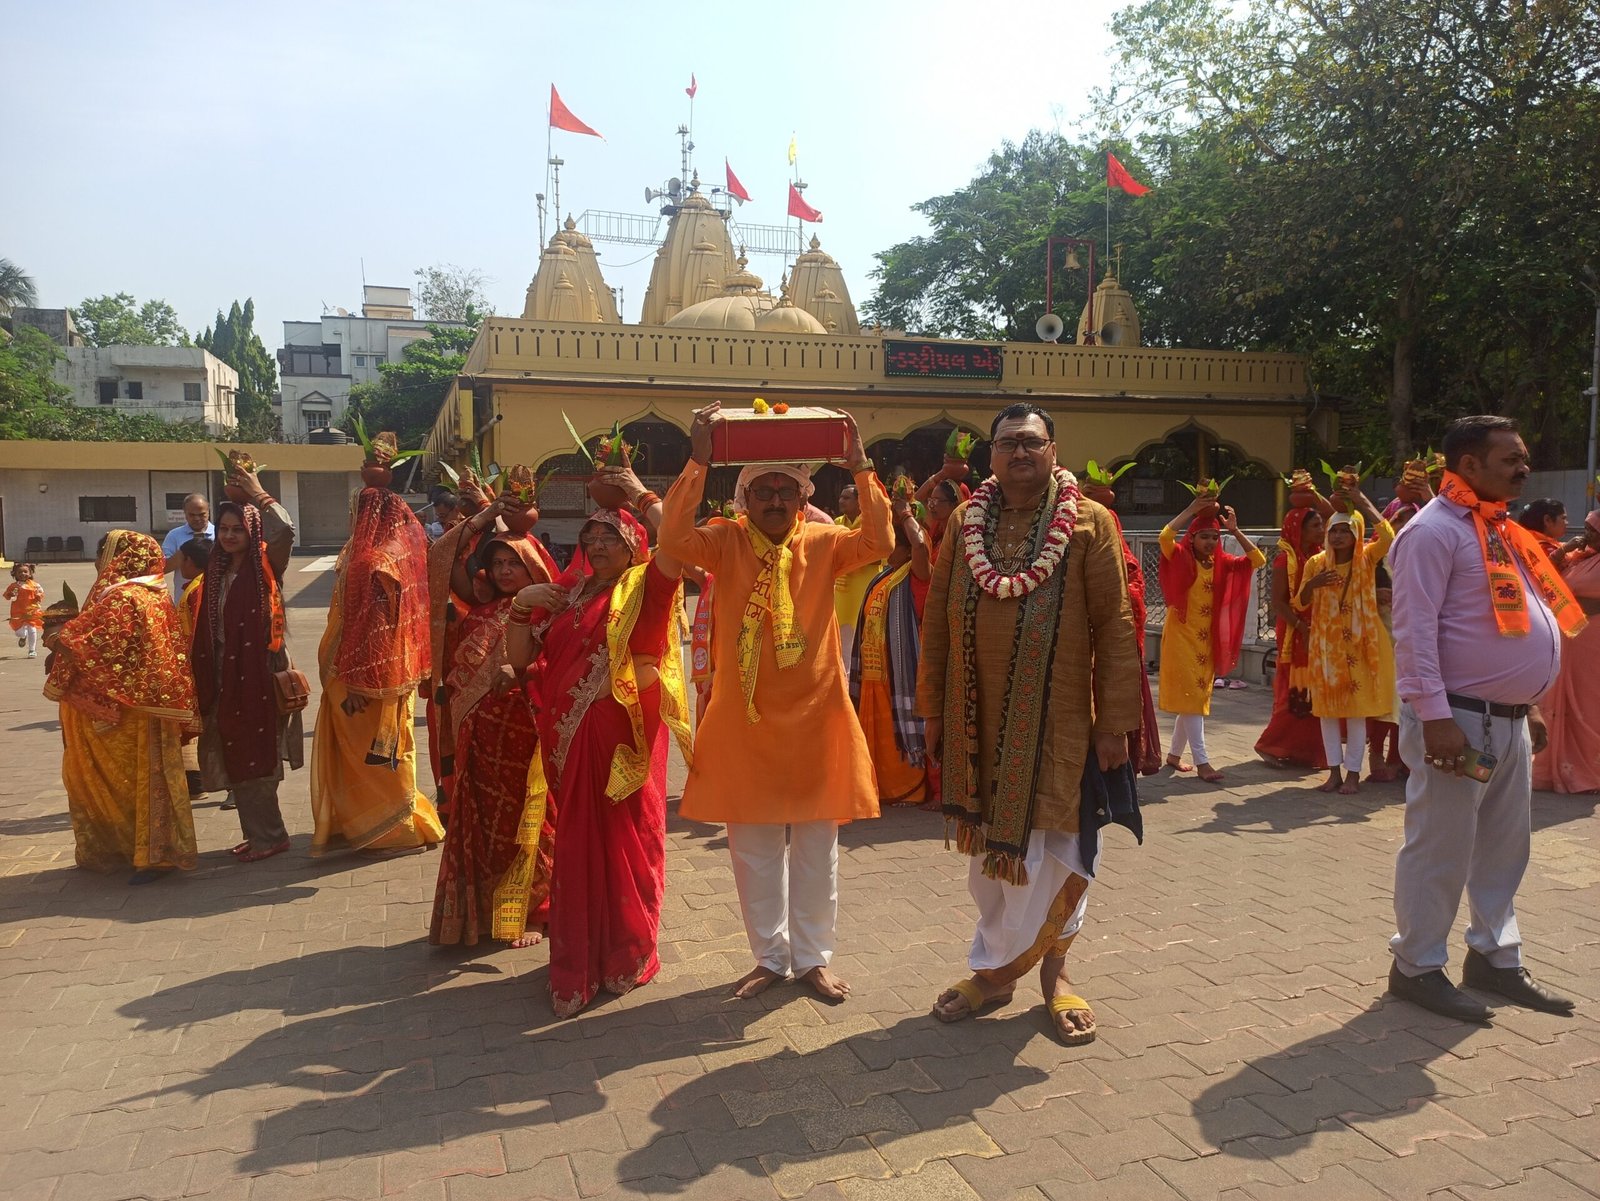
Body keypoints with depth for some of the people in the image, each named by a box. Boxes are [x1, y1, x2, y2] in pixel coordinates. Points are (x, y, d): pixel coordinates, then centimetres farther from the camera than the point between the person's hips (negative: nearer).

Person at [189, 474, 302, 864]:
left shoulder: (265, 565, -6)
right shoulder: (216, 571, 13)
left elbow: (286, 530, -27)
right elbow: (205, 629, 15)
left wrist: (258, 494, -17)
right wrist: (204, 678, 11)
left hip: (259, 671, -7)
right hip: (225, 675, 7)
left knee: (257, 755, -4)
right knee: (236, 758, 10)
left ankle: (269, 835, 7)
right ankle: (257, 833, 21)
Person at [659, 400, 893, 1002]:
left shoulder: (822, 543, 0)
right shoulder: (727, 542, -2)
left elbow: (878, 542, -16)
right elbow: (673, 540, -20)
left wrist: (859, 467, -20)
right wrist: (698, 462, -24)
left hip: (815, 716, 0)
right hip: (745, 719, 0)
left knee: (816, 846, 11)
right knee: (754, 847, 10)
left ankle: (813, 958, 27)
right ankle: (770, 956, 28)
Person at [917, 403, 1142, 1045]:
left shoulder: (1089, 523, -4)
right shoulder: (965, 523, 5)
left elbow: (1115, 627, -6)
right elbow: (937, 623, 8)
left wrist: (1115, 721, -9)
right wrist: (933, 709, 6)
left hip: (1057, 719, -3)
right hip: (978, 718, 3)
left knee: (1053, 846, 2)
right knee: (987, 847, 11)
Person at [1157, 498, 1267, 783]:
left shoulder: (1221, 562, 5)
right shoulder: (1180, 558, -9)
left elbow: (1257, 560, 1)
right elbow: (1165, 536, -28)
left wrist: (1235, 530, -6)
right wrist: (1192, 509, -23)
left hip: (1207, 640, 6)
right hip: (1182, 636, -6)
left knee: (1197, 698, 11)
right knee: (1191, 697, -8)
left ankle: (1174, 753, 24)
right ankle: (1202, 762, -9)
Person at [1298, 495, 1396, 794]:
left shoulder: (1367, 558, -4)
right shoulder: (1317, 563, 2)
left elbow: (1388, 537, -25)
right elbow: (1300, 604, 3)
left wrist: (1364, 505, -20)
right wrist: (1312, 584, -17)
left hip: (1359, 644, -2)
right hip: (1326, 644, 3)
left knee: (1357, 707, 1)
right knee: (1327, 707, 5)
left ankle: (1353, 773, 9)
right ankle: (1334, 771, 15)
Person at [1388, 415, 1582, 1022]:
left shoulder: (1500, 530, 16)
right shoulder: (1434, 532, -14)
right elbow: (1415, 630, -20)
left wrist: (1528, 703, 19)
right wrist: (1434, 717, -25)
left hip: (1509, 720, 9)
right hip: (1459, 719, -9)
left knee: (1505, 846, 17)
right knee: (1441, 848, 0)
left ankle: (1494, 958, 31)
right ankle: (1417, 967, 13)